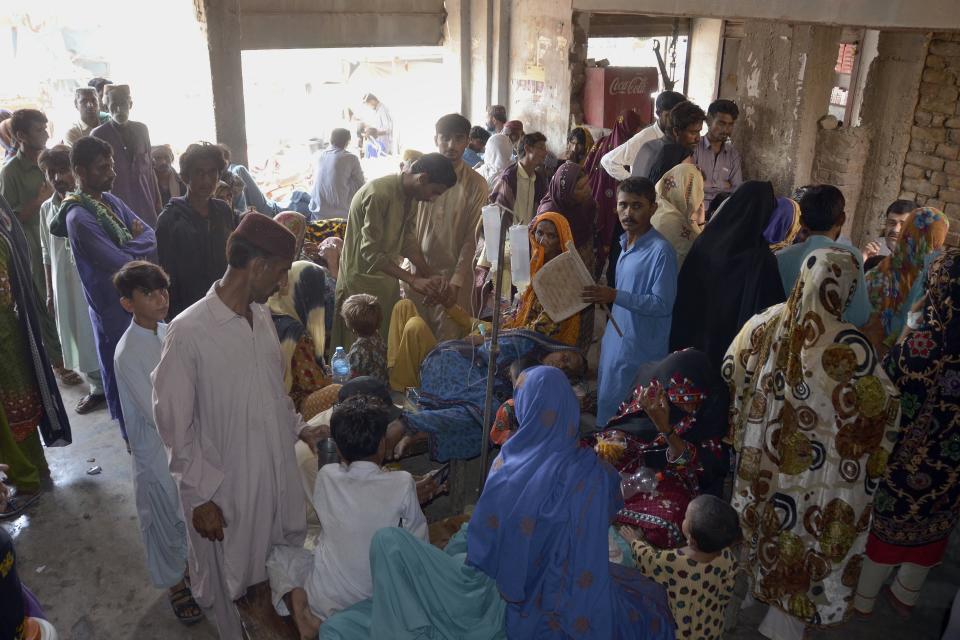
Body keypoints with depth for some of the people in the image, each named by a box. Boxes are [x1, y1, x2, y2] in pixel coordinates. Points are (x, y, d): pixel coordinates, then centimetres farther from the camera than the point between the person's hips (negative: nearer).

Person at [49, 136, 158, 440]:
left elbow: (152, 238, 0)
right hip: (115, 309, -8)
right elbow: (121, 263, -25)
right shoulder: (79, 217, -21)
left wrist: (127, 248, -19)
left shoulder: (111, 201, 4)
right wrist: (139, 244, -8)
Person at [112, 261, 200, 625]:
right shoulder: (128, 353, -25)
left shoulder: (167, 332, -4)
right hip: (157, 449, -6)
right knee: (165, 519, 14)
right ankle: (174, 583, 35)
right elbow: (158, 413, -25)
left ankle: (190, 561, 48)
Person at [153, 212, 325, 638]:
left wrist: (298, 427, 10)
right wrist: (200, 497, -12)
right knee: (226, 583, 15)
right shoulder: (188, 332, -21)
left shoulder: (262, 316, 0)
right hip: (226, 487, -6)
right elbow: (175, 426, -15)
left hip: (279, 473, 6)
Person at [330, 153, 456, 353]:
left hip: (386, 275, 8)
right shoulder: (379, 194, -26)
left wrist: (429, 276, -7)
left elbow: (408, 239, 4)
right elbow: (371, 252, -27)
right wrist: (413, 280, -30)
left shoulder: (407, 194, 2)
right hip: (363, 278, -8)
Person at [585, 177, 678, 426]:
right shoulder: (625, 244, 10)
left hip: (640, 352, -9)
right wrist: (604, 294, 9)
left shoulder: (661, 251, -18)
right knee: (605, 408, 18)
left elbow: (662, 304, -22)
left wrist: (615, 296, -28)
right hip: (616, 342, 9)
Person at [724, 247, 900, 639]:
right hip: (810, 475, -4)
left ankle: (748, 588, 52)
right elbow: (883, 406, -14)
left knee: (757, 520, 28)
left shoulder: (764, 323, -11)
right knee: (803, 540, 16)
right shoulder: (848, 346, -25)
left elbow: (730, 376, 2)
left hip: (759, 461, 5)